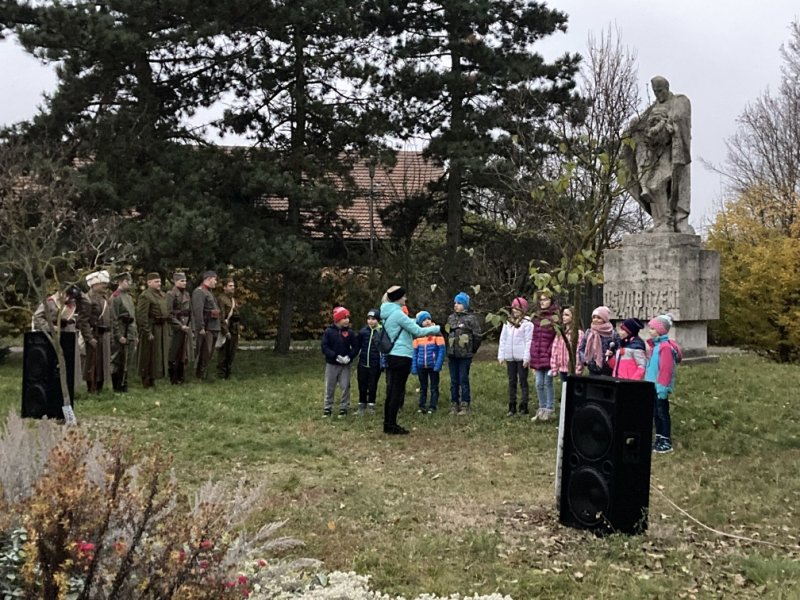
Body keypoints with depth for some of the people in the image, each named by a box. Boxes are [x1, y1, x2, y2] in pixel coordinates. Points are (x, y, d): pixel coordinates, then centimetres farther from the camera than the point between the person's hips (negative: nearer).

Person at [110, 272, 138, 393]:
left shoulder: (129, 296, 15)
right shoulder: (115, 297, -11)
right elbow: (114, 318, -15)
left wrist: (136, 335, 16)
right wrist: (119, 336, -18)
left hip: (130, 335, 8)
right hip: (121, 334, -8)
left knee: (126, 363, 12)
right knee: (117, 363, 0)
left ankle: (124, 387, 20)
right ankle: (117, 388, 6)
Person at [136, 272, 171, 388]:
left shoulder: (163, 295, 14)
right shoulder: (145, 296, -13)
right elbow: (142, 316, -17)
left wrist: (168, 329, 13)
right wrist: (148, 332, -20)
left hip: (163, 329, 8)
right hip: (152, 329, -8)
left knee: (160, 356, 13)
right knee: (149, 356, 0)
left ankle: (153, 379, 25)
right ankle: (147, 382, 9)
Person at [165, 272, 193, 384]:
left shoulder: (187, 294, 13)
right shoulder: (171, 294, -9)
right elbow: (169, 314, -14)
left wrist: (189, 325, 8)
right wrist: (180, 326, -16)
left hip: (186, 327, 7)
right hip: (176, 328, -7)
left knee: (184, 353, 11)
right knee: (174, 354, -2)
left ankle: (181, 377, 20)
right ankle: (172, 379, 6)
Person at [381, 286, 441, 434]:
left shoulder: (388, 313, 13)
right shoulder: (397, 313, -15)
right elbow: (417, 331, -13)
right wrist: (436, 329, -3)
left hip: (391, 356, 9)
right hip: (401, 357, -9)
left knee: (392, 391, 13)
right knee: (398, 391, -4)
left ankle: (388, 424, 17)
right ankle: (392, 426, -1)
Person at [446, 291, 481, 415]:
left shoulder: (471, 318, -7)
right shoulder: (451, 318, 11)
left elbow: (477, 336, -7)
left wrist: (472, 350, 0)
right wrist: (450, 348, 14)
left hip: (465, 355, -5)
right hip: (452, 354, 6)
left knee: (463, 380, -2)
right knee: (454, 381, 10)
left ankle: (465, 405, 5)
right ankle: (454, 405, 16)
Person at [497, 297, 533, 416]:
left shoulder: (527, 323, -6)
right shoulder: (507, 323, 11)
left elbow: (529, 341, -9)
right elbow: (502, 339, 11)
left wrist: (527, 357, -14)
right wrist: (501, 355, 6)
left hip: (521, 358, -5)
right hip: (510, 357, 5)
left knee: (523, 381, 1)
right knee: (511, 382, 9)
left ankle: (524, 406, 6)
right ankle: (512, 407, 14)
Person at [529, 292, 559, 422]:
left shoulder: (555, 317, -7)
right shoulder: (537, 316, 13)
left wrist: (550, 353, -14)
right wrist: (533, 355, 10)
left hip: (548, 356, -6)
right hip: (537, 356, 6)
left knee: (548, 383, 0)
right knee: (539, 384, 9)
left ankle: (549, 410, 10)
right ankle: (542, 409, 20)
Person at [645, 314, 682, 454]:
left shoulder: (665, 346, -17)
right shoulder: (654, 345, 14)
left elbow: (666, 369, -22)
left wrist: (663, 387, -24)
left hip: (660, 388, -9)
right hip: (653, 387, 9)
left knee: (663, 413, -2)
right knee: (656, 414, 13)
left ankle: (667, 442, 5)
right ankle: (659, 440, 21)